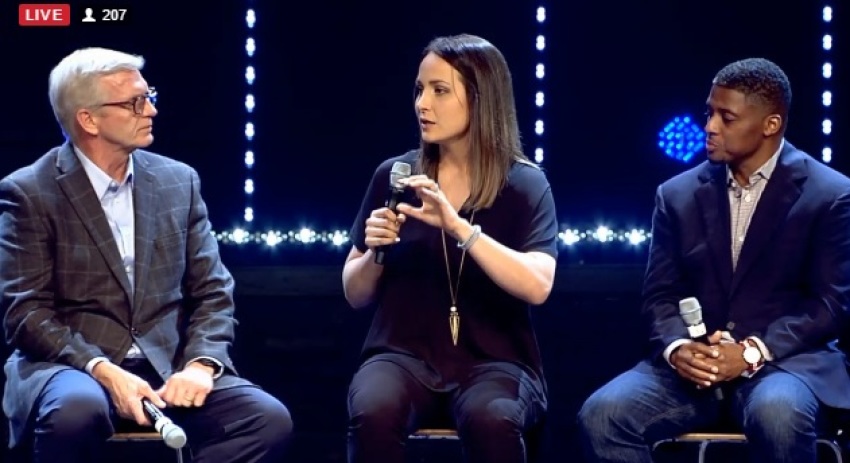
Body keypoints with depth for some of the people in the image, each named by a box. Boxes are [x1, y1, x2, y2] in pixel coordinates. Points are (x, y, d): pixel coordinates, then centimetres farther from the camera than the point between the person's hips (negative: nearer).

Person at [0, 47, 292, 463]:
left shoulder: (178, 181, 12)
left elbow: (212, 291, 11)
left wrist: (200, 364, -9)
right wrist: (104, 371, -22)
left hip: (167, 368, 4)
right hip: (70, 364, -4)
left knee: (268, 419, -21)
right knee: (77, 410, -39)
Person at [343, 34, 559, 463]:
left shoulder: (525, 184, 2)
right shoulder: (394, 174, 8)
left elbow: (537, 286, -14)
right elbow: (355, 295, 14)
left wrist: (459, 227, -23)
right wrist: (375, 252, -8)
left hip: (492, 360, -2)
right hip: (405, 354, 2)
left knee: (491, 421, -37)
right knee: (372, 415, -33)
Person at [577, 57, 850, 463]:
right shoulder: (678, 195, 13)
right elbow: (661, 294, 11)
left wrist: (754, 351, -18)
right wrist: (675, 347, -13)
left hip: (786, 359, -4)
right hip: (693, 362, 4)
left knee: (776, 415, -40)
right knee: (602, 413, -23)